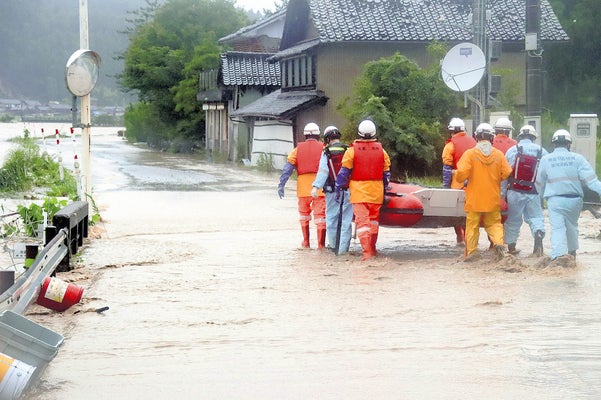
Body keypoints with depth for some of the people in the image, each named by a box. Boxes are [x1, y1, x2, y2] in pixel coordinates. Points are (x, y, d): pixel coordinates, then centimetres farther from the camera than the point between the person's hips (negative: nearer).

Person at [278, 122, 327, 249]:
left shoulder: (298, 149, 7)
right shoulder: (323, 148, 3)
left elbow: (287, 168, 1)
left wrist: (281, 185, 0)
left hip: (303, 187, 2)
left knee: (304, 213, 20)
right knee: (320, 215, -1)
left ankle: (306, 242, 24)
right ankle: (321, 244, -6)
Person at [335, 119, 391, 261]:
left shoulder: (352, 150, -6)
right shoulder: (381, 151, 4)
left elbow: (344, 172, -4)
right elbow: (386, 174, 11)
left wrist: (339, 188, 5)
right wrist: (384, 191, 22)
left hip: (358, 191, -3)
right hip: (376, 192, 3)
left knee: (362, 220, -5)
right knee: (374, 220, 18)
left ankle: (366, 251, -15)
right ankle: (372, 248, 28)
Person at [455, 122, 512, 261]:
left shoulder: (470, 154, -10)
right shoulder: (499, 155, -2)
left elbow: (461, 173, -18)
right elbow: (507, 174, -2)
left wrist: (458, 176, 5)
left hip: (474, 199, -2)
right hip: (493, 199, 2)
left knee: (472, 225, 7)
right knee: (494, 223, 13)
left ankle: (471, 251, 6)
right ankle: (499, 242, -9)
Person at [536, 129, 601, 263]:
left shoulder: (545, 159, 1)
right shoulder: (578, 158, -2)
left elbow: (539, 183, 14)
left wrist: (542, 195, 31)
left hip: (555, 200, -2)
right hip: (574, 199, 2)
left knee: (557, 228, -8)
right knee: (572, 226, 22)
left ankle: (559, 254, -28)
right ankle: (572, 251, 37)